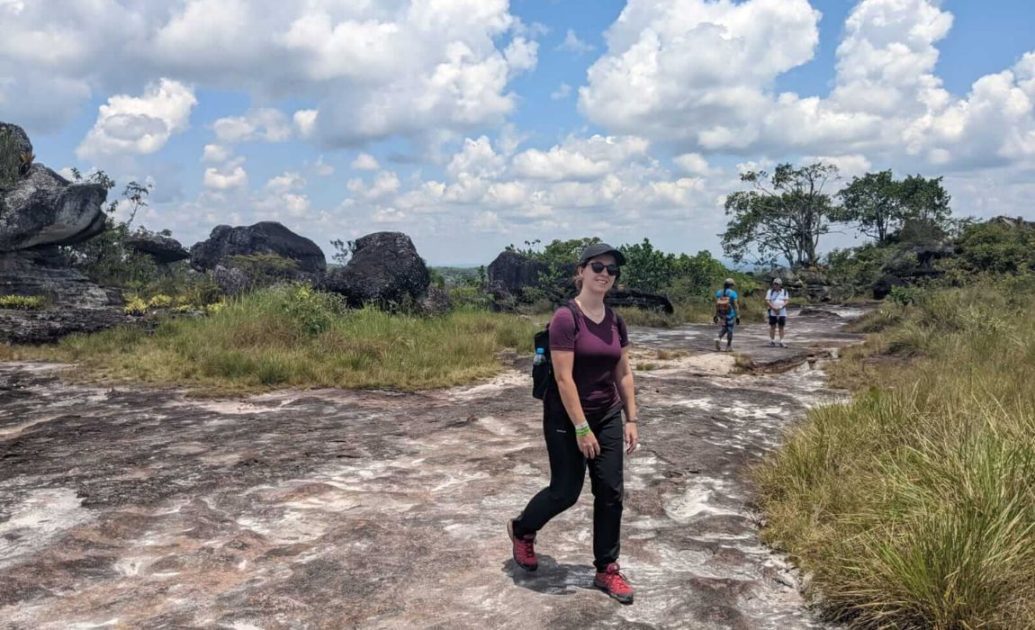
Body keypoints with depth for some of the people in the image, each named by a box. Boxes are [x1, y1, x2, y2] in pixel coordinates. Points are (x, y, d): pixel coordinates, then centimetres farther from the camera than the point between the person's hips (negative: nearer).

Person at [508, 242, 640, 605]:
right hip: (567, 418, -6)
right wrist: (581, 428, -19)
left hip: (607, 416, 6)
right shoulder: (566, 318, -18)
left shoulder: (615, 321, 3)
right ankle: (522, 530, 34)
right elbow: (563, 378, -20)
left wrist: (631, 419, 5)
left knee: (610, 493, 6)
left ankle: (606, 570, 19)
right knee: (565, 491, 4)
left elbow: (624, 373, 9)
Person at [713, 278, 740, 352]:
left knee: (723, 329, 16)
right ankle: (728, 346, 12)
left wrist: (716, 315, 11)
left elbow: (716, 304, 5)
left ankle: (718, 339, -11)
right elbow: (735, 305, -13)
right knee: (730, 330, 7)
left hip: (721, 314, 4)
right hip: (730, 314, -4)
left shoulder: (719, 292, 2)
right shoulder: (733, 293, -11)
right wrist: (737, 316, -9)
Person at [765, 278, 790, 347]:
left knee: (781, 327, 2)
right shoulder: (770, 291, 3)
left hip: (782, 312, 1)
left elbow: (786, 301, 1)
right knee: (772, 327, 3)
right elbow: (767, 301, -5)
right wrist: (774, 308, -16)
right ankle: (772, 341, 11)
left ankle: (781, 342, 3)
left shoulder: (784, 292, 8)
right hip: (772, 312, -1)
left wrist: (780, 307, -15)